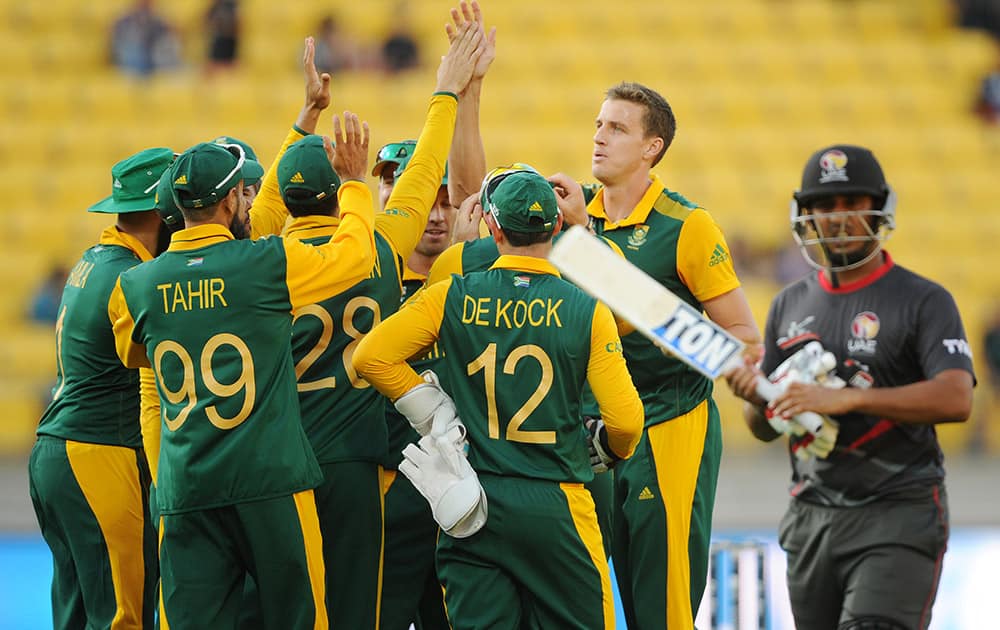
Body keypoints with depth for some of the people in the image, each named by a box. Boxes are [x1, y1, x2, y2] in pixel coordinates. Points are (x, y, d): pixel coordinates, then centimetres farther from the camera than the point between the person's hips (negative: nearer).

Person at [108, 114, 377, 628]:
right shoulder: (268, 264, -6)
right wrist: (353, 183, 25)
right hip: (270, 482, -3)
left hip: (183, 491, 3)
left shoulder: (135, 287, 4)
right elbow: (355, 252, 10)